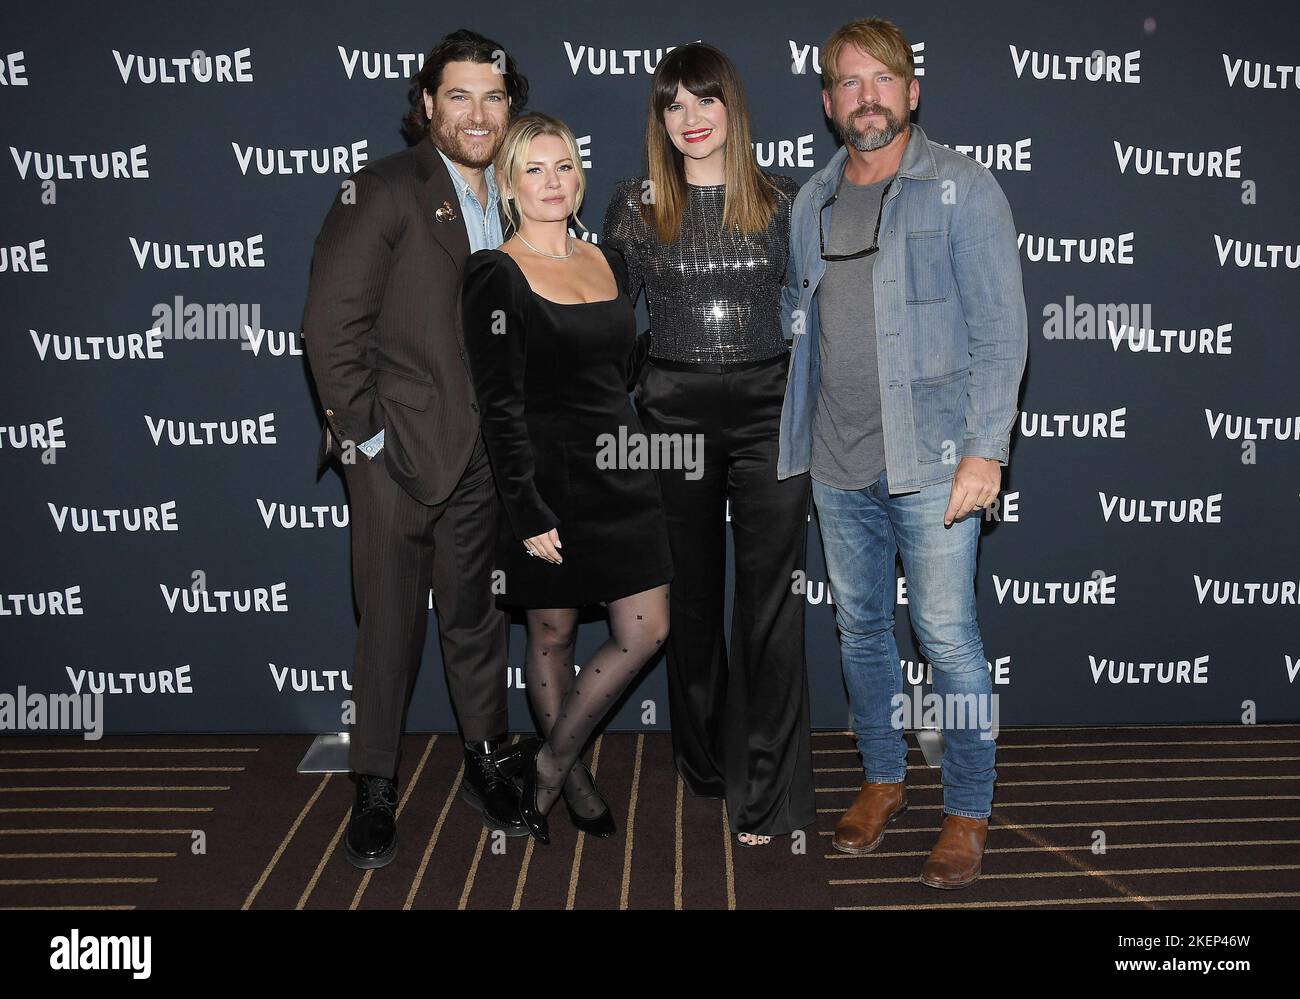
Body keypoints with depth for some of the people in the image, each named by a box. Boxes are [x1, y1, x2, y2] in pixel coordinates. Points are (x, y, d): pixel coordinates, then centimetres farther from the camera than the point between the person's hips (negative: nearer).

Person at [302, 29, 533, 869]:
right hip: (397, 452, -4)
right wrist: (365, 432, -13)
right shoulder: (384, 192, -7)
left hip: (483, 454, 5)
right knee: (391, 626, 5)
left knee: (476, 615, 15)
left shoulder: (511, 202, 10)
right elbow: (332, 326, -11)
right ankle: (376, 790, 20)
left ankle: (488, 763, 31)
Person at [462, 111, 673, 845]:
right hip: (551, 481, -6)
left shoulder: (609, 261, 10)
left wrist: (643, 460, 16)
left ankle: (550, 761, 22)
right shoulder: (496, 276, -8)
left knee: (647, 632, 5)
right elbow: (501, 406, -13)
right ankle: (569, 773, 31)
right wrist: (529, 511, -17)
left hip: (622, 474, 6)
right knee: (553, 634, 8)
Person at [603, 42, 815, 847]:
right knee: (690, 597, 12)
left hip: (770, 410, 0)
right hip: (674, 412, 1)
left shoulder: (784, 201, 3)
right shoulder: (637, 206, 2)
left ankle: (768, 795, 11)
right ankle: (706, 763, 32)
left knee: (772, 602, 0)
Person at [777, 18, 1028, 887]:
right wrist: (796, 436, 11)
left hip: (930, 458, -5)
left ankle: (970, 812, 16)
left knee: (948, 636, -1)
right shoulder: (812, 201, 12)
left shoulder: (963, 189, -4)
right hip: (836, 462, 5)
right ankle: (884, 780, 32)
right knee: (861, 626, 14)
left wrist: (985, 451, -15)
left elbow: (1001, 330, -8)